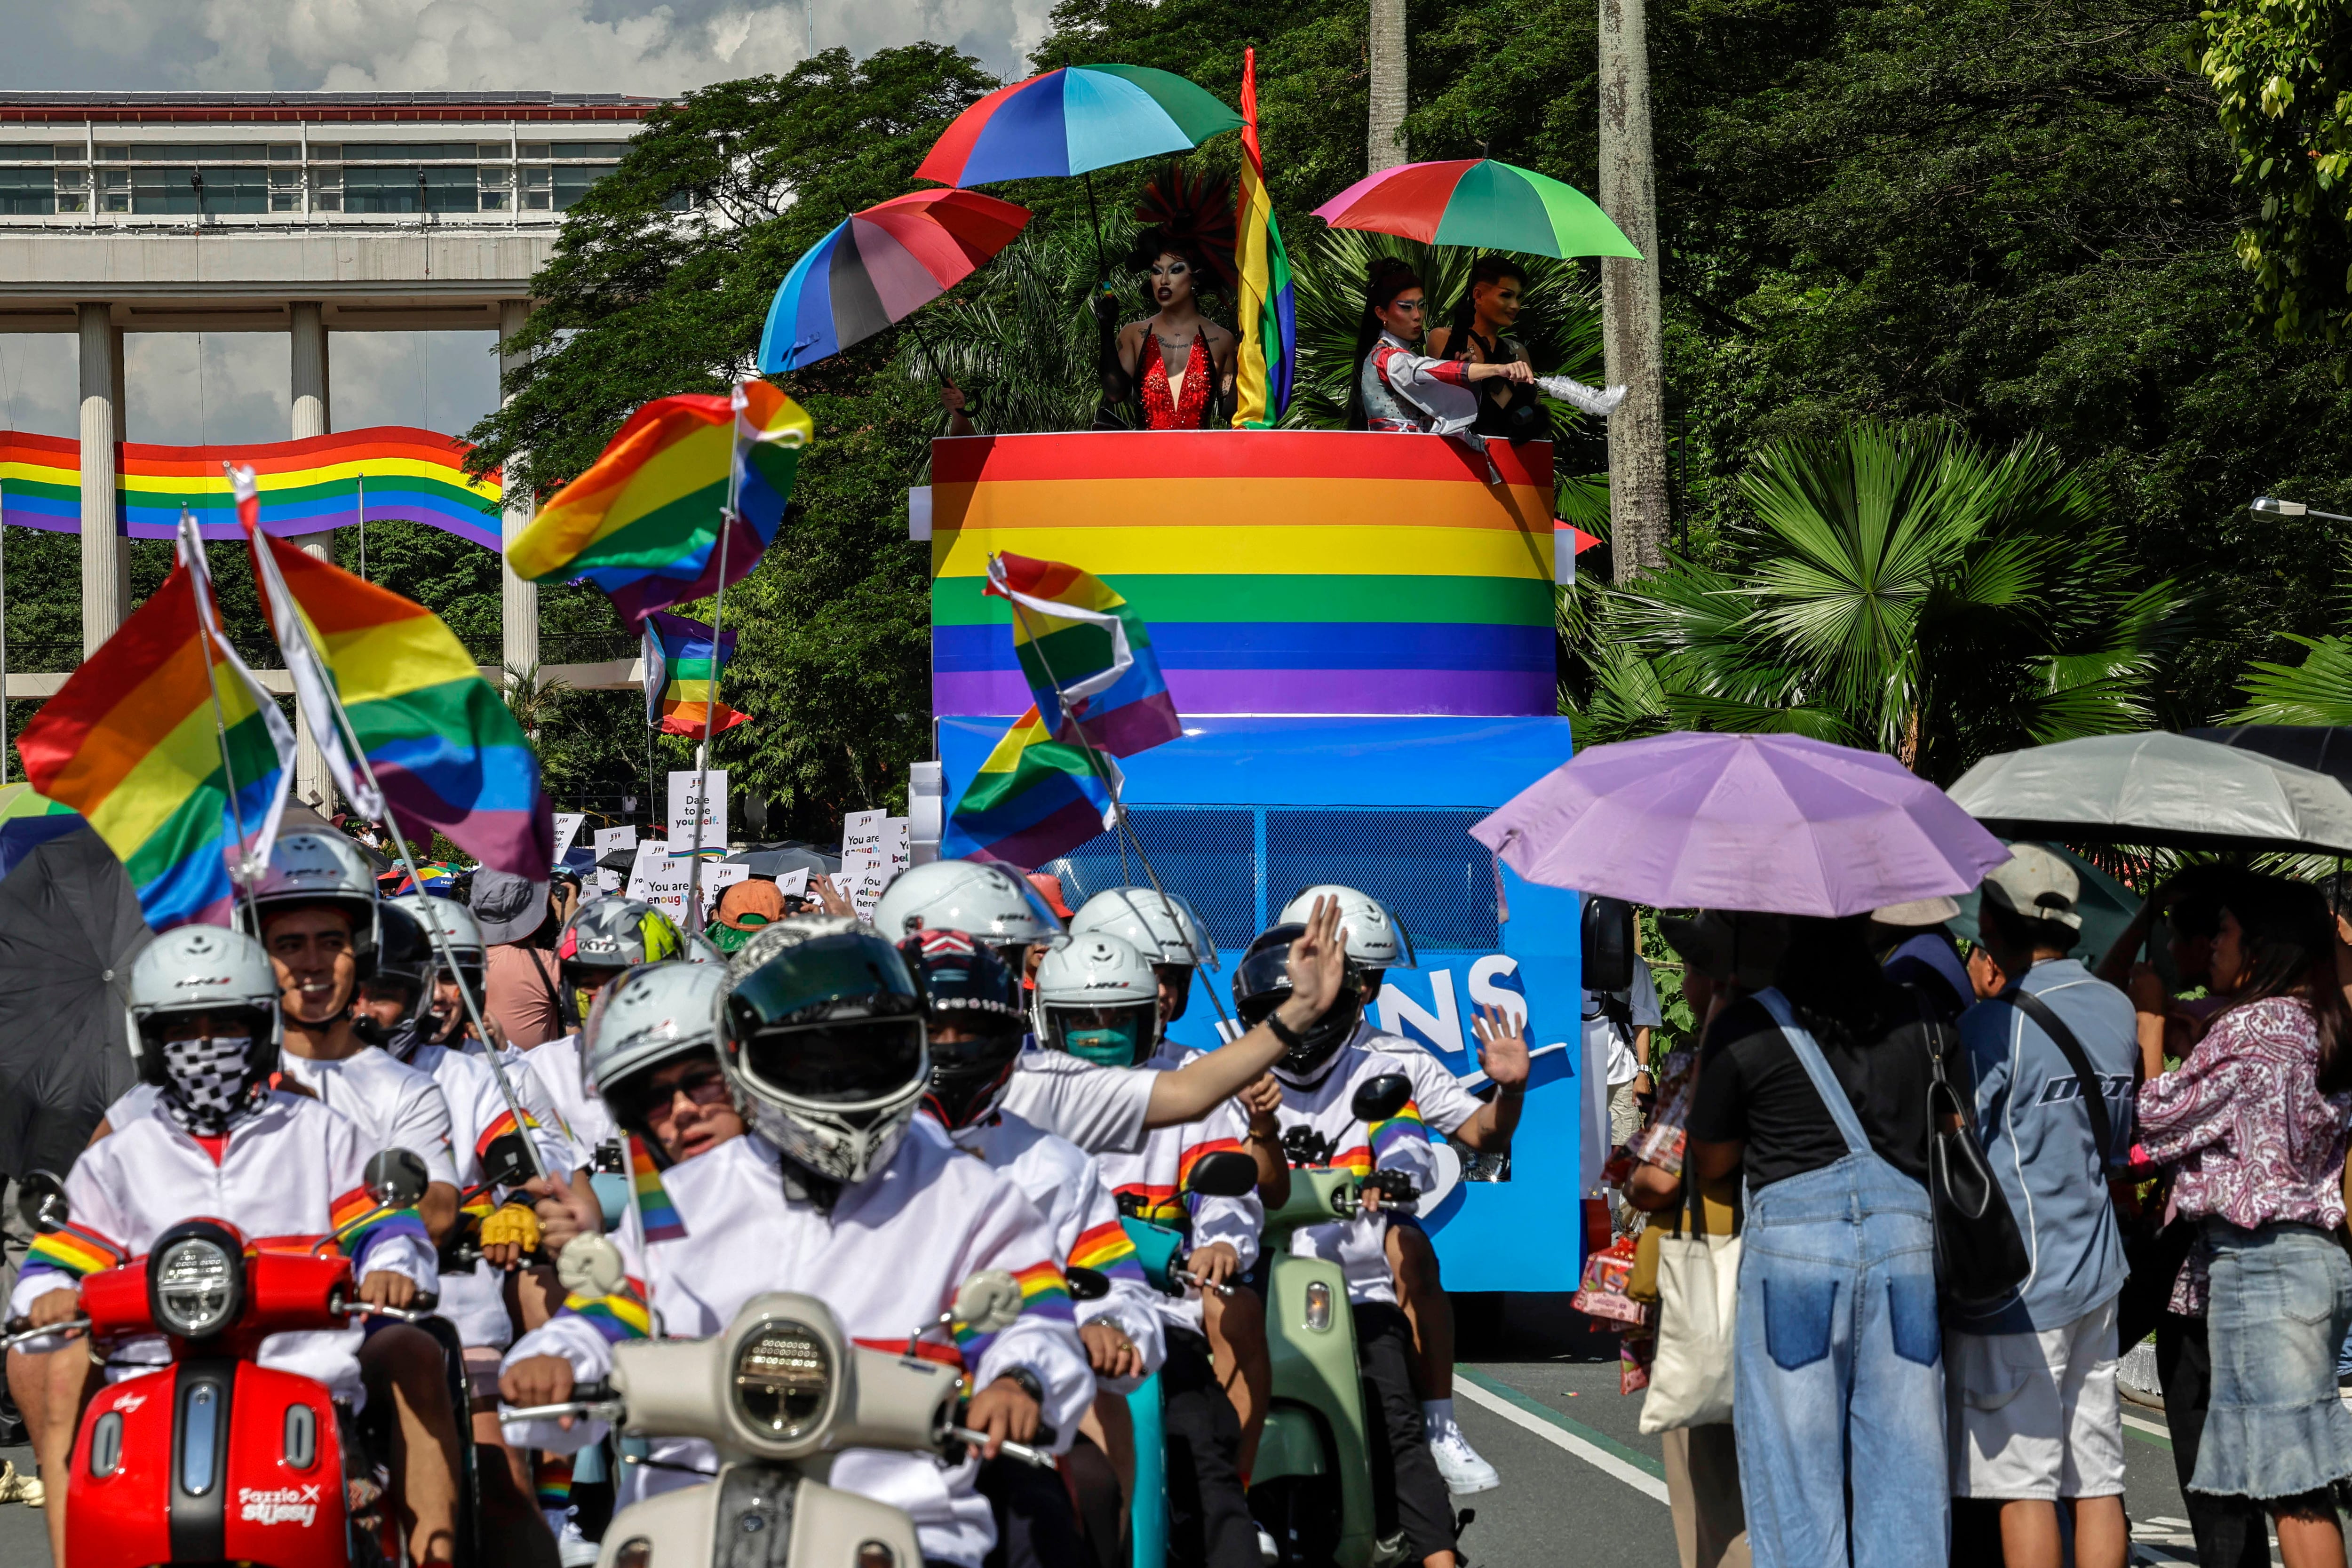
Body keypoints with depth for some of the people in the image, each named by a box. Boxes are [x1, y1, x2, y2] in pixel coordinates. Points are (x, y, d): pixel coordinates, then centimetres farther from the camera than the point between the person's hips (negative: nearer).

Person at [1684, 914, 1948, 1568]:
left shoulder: (1743, 1029, -5)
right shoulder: (1919, 1019, 4)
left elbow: (1711, 1161, 5)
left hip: (1793, 1247, -3)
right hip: (1907, 1244, 3)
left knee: (1799, 1472, 4)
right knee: (1904, 1468, 8)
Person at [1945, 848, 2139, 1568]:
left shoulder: (1991, 1028, -15)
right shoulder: (2116, 1009, 8)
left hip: (2016, 1285, -7)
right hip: (2096, 1274, 7)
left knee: (2024, 1486, -3)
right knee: (2098, 1482, 8)